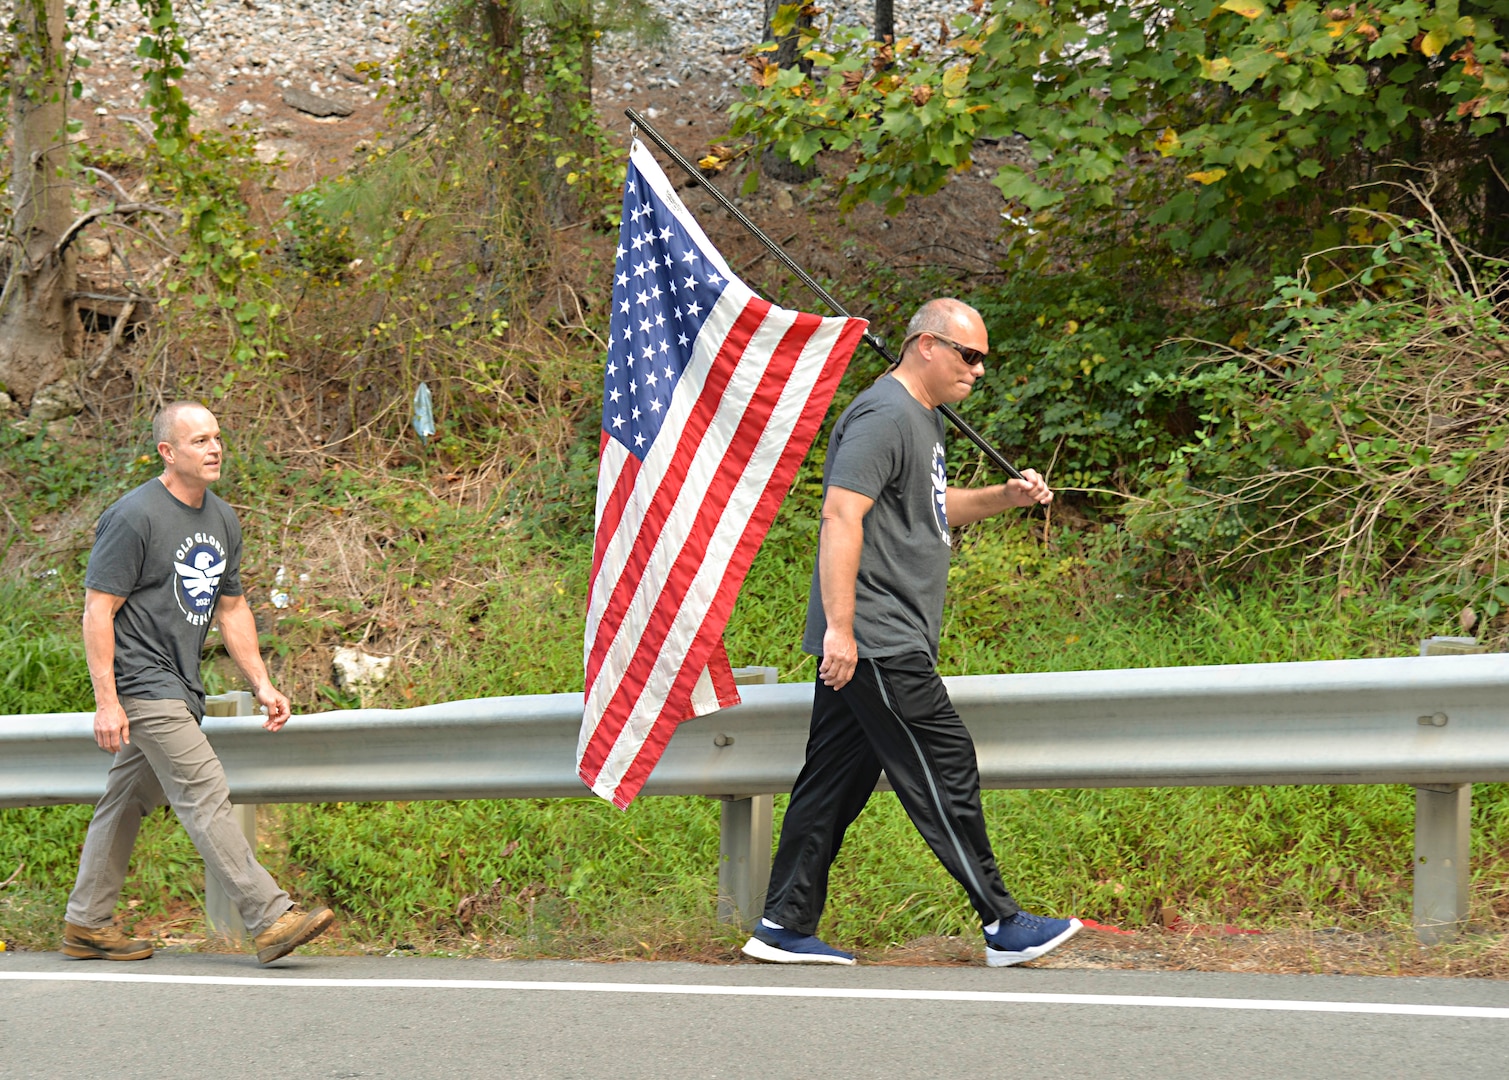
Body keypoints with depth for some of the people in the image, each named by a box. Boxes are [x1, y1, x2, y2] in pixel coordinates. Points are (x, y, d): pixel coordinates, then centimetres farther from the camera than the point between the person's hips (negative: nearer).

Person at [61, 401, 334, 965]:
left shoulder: (221, 519, 13)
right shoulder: (134, 517, -14)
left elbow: (231, 608, 21)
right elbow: (97, 610, -15)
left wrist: (261, 684, 14)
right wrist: (106, 701, -20)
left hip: (177, 686, 9)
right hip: (141, 683, -9)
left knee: (127, 800, 13)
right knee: (205, 795, -12)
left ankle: (86, 924, 21)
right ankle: (270, 919, -15)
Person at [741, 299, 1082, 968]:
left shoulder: (922, 416, 20)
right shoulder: (883, 416, -14)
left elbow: (930, 508, 35)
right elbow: (840, 517, -22)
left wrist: (1005, 498, 18)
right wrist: (839, 626, -27)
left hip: (864, 644, 10)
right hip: (876, 643, -10)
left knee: (836, 779, 9)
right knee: (945, 770, -7)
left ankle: (785, 927, 12)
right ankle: (1002, 925, -3)